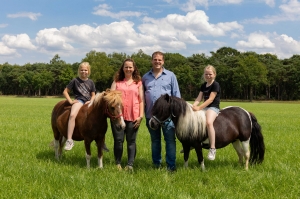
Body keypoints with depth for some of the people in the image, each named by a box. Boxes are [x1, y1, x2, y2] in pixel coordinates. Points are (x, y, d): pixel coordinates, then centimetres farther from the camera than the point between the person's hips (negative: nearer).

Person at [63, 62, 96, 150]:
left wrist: (90, 101, -4)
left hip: (89, 102, 4)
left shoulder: (90, 82, 14)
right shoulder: (75, 81, 4)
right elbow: (65, 92, 6)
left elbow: (93, 95, 17)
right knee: (72, 115, -35)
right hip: (78, 100, -4)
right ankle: (69, 140, -36)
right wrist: (70, 101, -6)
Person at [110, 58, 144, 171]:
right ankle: (118, 164, 13)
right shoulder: (117, 82, 12)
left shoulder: (138, 83, 11)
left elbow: (141, 100, 7)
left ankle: (130, 165, 6)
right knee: (118, 140, 2)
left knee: (131, 141, 2)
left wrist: (141, 116, -2)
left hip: (133, 116, 0)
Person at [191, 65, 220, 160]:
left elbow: (210, 99, -16)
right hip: (205, 107, 9)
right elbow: (199, 98, 7)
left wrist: (199, 108, -23)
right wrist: (193, 106, -13)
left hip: (213, 108, -9)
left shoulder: (215, 85, -7)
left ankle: (212, 149, -35)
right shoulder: (203, 85, 16)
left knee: (209, 122, -36)